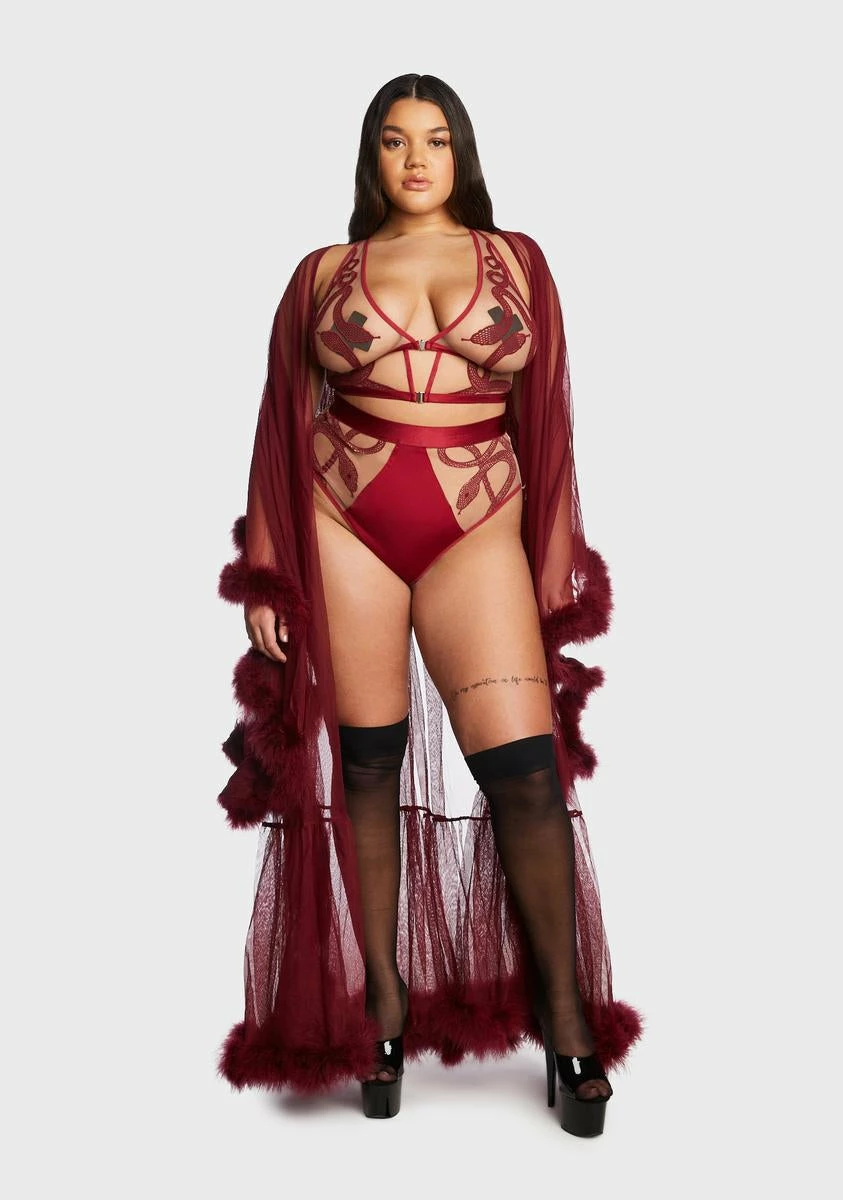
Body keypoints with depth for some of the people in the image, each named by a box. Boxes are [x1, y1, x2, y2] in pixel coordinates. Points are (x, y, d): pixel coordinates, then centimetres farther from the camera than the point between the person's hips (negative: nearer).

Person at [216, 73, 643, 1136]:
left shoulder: (514, 261, 11)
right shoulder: (326, 272, 10)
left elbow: (547, 418, 11)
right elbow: (285, 422, 9)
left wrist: (556, 570, 7)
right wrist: (268, 579, 4)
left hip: (478, 531, 0)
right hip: (347, 528, 1)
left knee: (528, 771, -8)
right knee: (366, 767, 4)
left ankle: (568, 1019, 9)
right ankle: (382, 1006, 20)